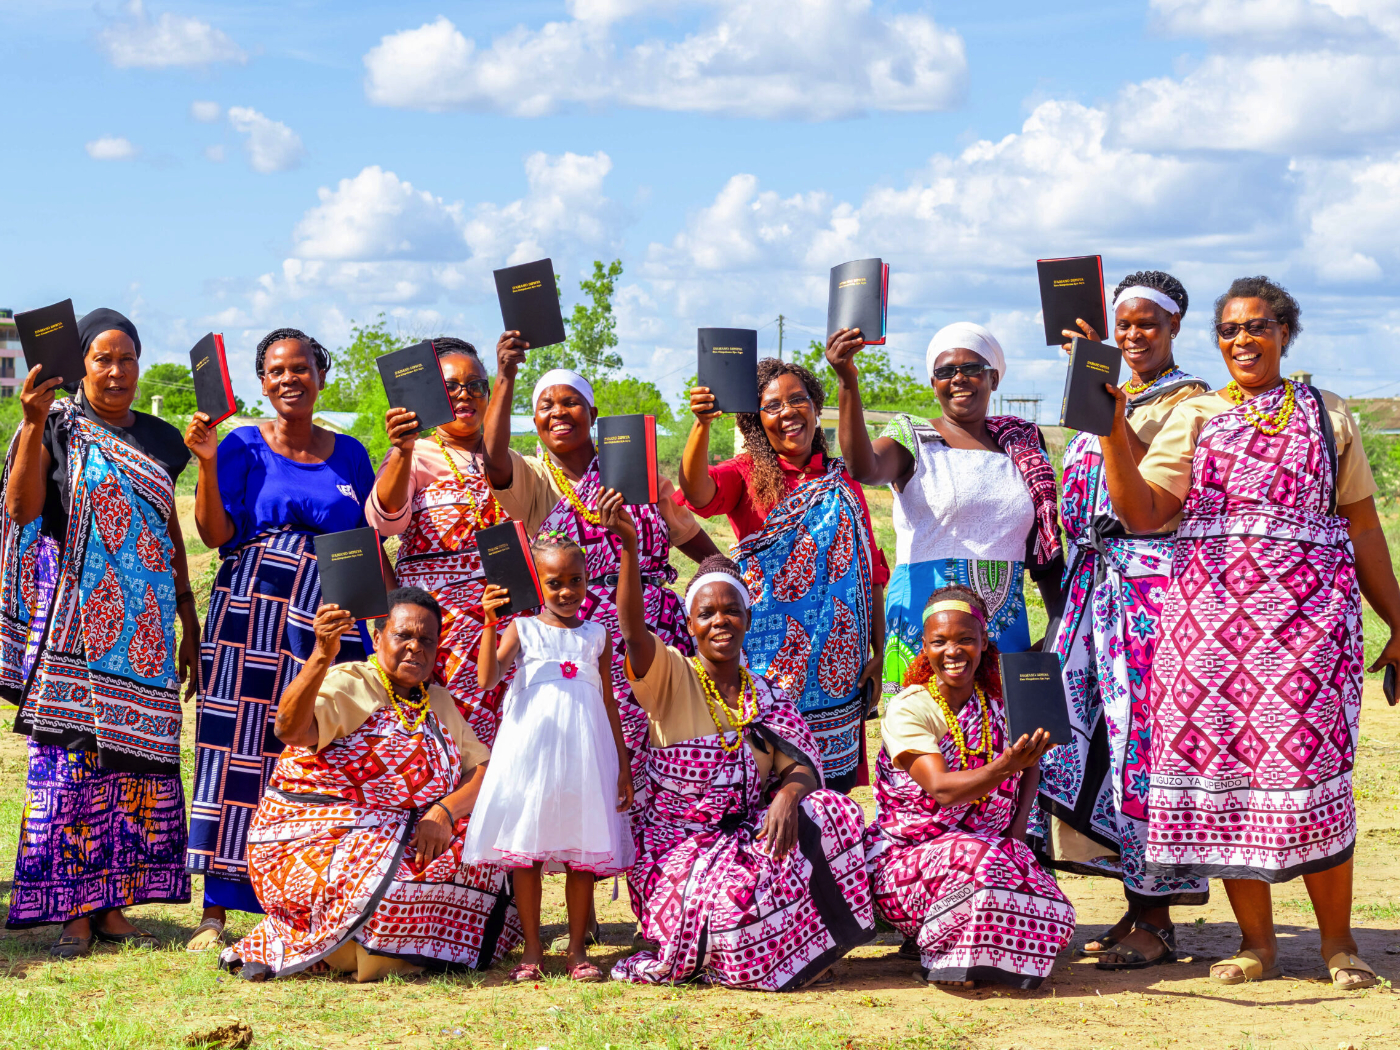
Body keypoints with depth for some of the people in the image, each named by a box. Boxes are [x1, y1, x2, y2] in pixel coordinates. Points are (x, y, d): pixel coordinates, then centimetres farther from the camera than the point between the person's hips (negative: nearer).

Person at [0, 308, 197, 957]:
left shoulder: (156, 440, 16)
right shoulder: (58, 427, 2)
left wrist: (189, 621, 17)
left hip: (144, 627, 5)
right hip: (75, 622, -4)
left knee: (136, 755, 0)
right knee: (70, 748, -9)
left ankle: (113, 907, 7)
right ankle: (72, 913, -5)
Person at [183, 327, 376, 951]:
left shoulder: (349, 454, 15)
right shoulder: (243, 448, 7)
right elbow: (218, 536, -2)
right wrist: (206, 463, -12)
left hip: (332, 617, 2)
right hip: (253, 613, -2)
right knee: (241, 749, -7)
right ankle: (217, 909, -4)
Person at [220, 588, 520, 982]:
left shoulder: (439, 702, 14)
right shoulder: (347, 685, -7)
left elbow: (483, 769, 6)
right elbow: (289, 729, -26)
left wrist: (445, 812, -15)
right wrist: (321, 656, -41)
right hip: (317, 837, -7)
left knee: (480, 863, -14)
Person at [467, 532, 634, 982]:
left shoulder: (596, 636, 9)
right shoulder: (523, 630, 3)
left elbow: (608, 702, 12)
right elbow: (487, 679, -10)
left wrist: (623, 766, 9)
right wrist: (489, 624, -19)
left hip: (583, 754, 1)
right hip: (531, 748, -1)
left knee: (583, 853, 2)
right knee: (525, 852, 1)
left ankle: (577, 949, 12)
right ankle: (532, 949, 11)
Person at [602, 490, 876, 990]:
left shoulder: (767, 696, 10)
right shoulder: (671, 678, -3)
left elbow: (803, 767, 1)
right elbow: (633, 630, -22)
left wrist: (787, 796, -24)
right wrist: (629, 547, -36)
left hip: (746, 831, 4)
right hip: (676, 839, -4)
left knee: (835, 814, -19)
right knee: (735, 891, -34)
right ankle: (696, 958, -1)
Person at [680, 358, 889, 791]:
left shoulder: (844, 482, 12)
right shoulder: (747, 475, 2)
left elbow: (871, 571, 14)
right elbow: (698, 491, -21)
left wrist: (879, 652, 9)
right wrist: (702, 424, -38)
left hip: (837, 660, 3)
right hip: (770, 656, -3)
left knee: (833, 782, 4)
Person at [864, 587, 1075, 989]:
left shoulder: (998, 703, 4)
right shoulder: (908, 710, -11)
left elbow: (1029, 772, 21)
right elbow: (942, 790, -25)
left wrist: (1017, 831, 2)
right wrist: (1006, 765, -43)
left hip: (993, 847, 5)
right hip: (907, 857, -5)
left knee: (1053, 916, -20)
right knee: (976, 859, -37)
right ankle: (941, 956, -10)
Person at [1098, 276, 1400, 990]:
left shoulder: (1326, 415, 14)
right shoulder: (1195, 417, 12)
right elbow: (1141, 511, 0)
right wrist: (1112, 429, -11)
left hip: (1308, 613, -1)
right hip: (1211, 610, 1)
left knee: (1310, 770, -7)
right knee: (1223, 768, -1)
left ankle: (1339, 943, 6)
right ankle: (1256, 942, 10)